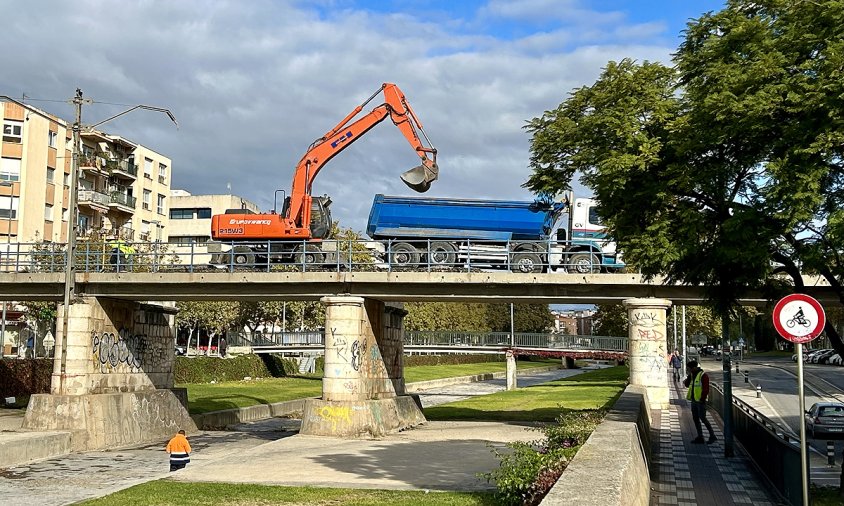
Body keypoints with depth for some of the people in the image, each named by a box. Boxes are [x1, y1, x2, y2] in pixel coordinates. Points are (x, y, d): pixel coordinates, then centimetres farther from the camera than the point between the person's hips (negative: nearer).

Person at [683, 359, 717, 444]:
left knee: (703, 418, -7)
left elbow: (706, 389, -18)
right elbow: (687, 384, 10)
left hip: (700, 401, -9)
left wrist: (702, 399, -19)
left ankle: (712, 436, 2)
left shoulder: (703, 375, -14)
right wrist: (688, 378, -6)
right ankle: (700, 438, 16)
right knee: (695, 419, 10)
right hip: (694, 401, 9)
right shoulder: (692, 375, 11)